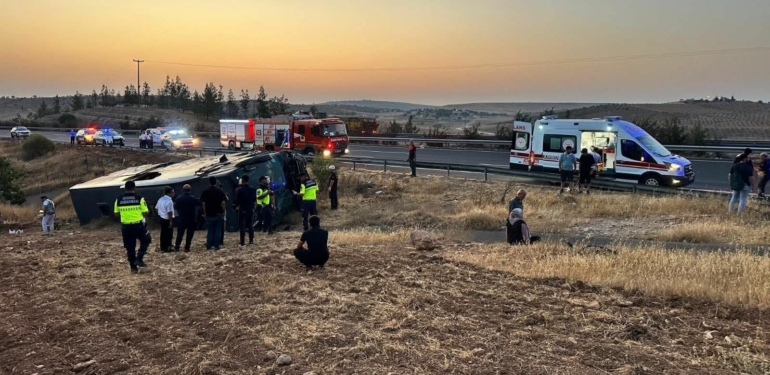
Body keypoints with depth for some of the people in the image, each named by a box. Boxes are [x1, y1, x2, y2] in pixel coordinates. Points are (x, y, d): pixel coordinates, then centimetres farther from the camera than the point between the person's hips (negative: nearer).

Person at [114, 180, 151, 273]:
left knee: (130, 247, 11)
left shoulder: (118, 200, 1)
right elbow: (145, 213, -7)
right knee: (146, 240, 21)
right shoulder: (139, 198, -8)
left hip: (125, 226, 3)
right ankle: (139, 258, 7)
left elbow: (116, 214, 7)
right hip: (138, 225, -3)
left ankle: (133, 267, 15)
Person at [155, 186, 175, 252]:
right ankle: (167, 248, 9)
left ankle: (162, 248, 24)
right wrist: (171, 222, -22)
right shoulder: (169, 201, -22)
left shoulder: (161, 199, 8)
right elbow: (169, 213, -26)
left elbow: (156, 208, 17)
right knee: (168, 234, 3)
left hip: (161, 218, 9)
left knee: (163, 233, 16)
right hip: (167, 220, -9)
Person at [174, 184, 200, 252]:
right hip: (192, 220, -2)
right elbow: (200, 203, -3)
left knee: (180, 234, 12)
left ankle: (176, 247, 14)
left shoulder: (179, 198, -4)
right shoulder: (193, 198, -13)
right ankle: (187, 248, 3)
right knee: (189, 234, 4)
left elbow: (175, 207, 7)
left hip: (182, 219, 2)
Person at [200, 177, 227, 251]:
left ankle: (209, 246, 9)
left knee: (210, 231, 8)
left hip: (209, 214, 1)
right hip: (219, 214, 0)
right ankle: (216, 246, 3)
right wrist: (223, 211, 3)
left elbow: (203, 203, -5)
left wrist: (205, 213, 4)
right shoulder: (220, 191, -4)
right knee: (218, 231, 4)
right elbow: (223, 203, -8)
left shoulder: (205, 192, -3)